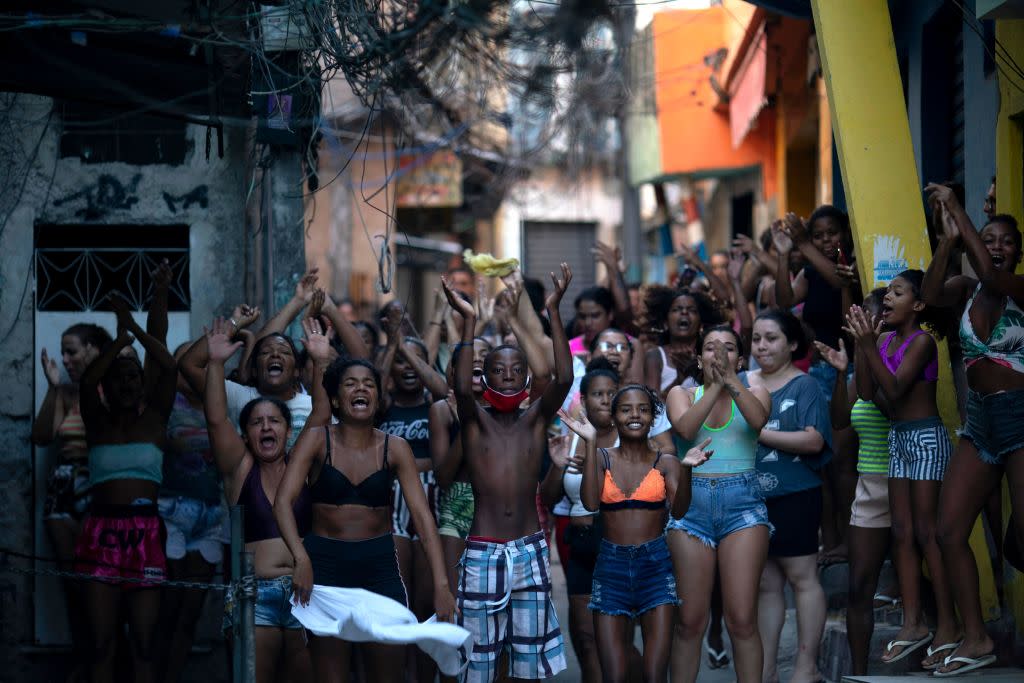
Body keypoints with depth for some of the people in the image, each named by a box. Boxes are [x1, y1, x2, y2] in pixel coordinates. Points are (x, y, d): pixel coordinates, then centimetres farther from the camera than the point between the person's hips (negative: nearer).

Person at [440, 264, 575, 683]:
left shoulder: (535, 419, 4)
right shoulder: (475, 421, 0)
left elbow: (563, 378, -12)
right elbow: (461, 388, -22)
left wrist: (553, 312, -19)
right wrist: (468, 323, -27)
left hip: (529, 551, 2)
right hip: (482, 553, -2)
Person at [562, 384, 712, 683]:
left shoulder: (665, 464, 5)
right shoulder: (602, 459, 6)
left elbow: (678, 510, -11)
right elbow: (591, 502, -13)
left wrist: (686, 468, -27)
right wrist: (591, 444, -14)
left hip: (655, 565, 0)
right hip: (611, 565, 0)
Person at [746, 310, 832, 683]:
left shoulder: (804, 386, -4)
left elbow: (814, 441, -15)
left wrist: (759, 433, -18)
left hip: (794, 497, -5)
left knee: (801, 577, -1)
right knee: (765, 583, 10)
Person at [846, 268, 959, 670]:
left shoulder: (922, 339, -12)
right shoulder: (886, 340, 9)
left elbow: (894, 390, -20)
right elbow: (867, 392, 4)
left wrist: (869, 345, -25)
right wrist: (864, 344, -4)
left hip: (927, 437, -8)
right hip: (898, 438, 8)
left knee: (927, 532, -8)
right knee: (902, 532, 6)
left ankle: (948, 627, -5)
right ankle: (913, 623, 9)